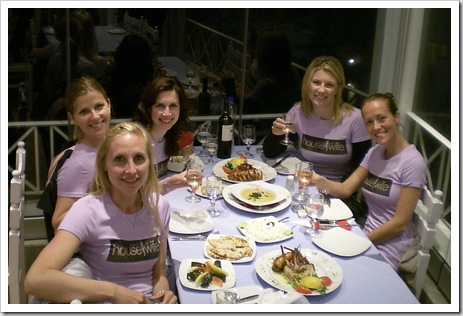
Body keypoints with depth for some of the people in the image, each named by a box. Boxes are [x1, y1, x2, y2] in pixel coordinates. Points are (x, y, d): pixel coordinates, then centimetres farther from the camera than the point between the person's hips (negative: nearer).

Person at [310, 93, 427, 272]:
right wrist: (320, 181, -19)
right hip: (367, 233, 6)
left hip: (388, 247, -6)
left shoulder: (413, 163, -17)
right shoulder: (375, 152, 6)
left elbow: (400, 223, -17)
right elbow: (345, 189, 0)